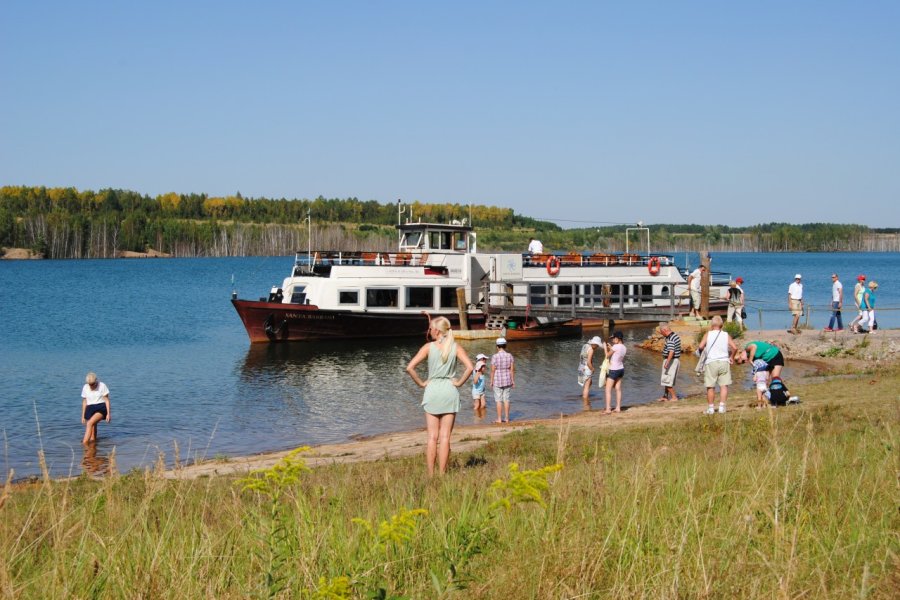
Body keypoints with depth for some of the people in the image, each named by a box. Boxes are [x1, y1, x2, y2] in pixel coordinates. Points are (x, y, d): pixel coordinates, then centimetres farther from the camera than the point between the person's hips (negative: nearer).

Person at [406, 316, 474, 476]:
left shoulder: (429, 347, -4)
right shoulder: (456, 347, -1)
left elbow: (410, 368, -12)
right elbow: (469, 367, -13)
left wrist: (421, 383, 0)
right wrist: (459, 382, -1)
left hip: (432, 391, -1)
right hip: (450, 392, 1)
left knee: (432, 437, 5)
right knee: (445, 437, 4)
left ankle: (430, 475, 4)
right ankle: (442, 474, 2)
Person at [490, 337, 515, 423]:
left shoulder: (495, 357, -15)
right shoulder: (510, 356, -4)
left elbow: (492, 370, -12)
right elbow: (512, 369, -2)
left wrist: (491, 381, -2)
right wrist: (513, 381, 5)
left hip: (497, 381, -4)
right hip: (507, 380, 4)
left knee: (499, 400, 3)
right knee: (506, 400, 11)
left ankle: (499, 419, 6)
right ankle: (506, 418, 13)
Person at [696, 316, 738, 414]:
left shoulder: (707, 334, 0)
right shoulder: (726, 335, 5)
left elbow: (701, 346, -12)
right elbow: (734, 348, -3)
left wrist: (700, 350, 10)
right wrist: (730, 356, 14)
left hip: (711, 362, -1)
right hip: (724, 362, 1)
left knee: (710, 387, 6)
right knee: (724, 385, 5)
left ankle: (711, 408, 10)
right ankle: (722, 407, -1)